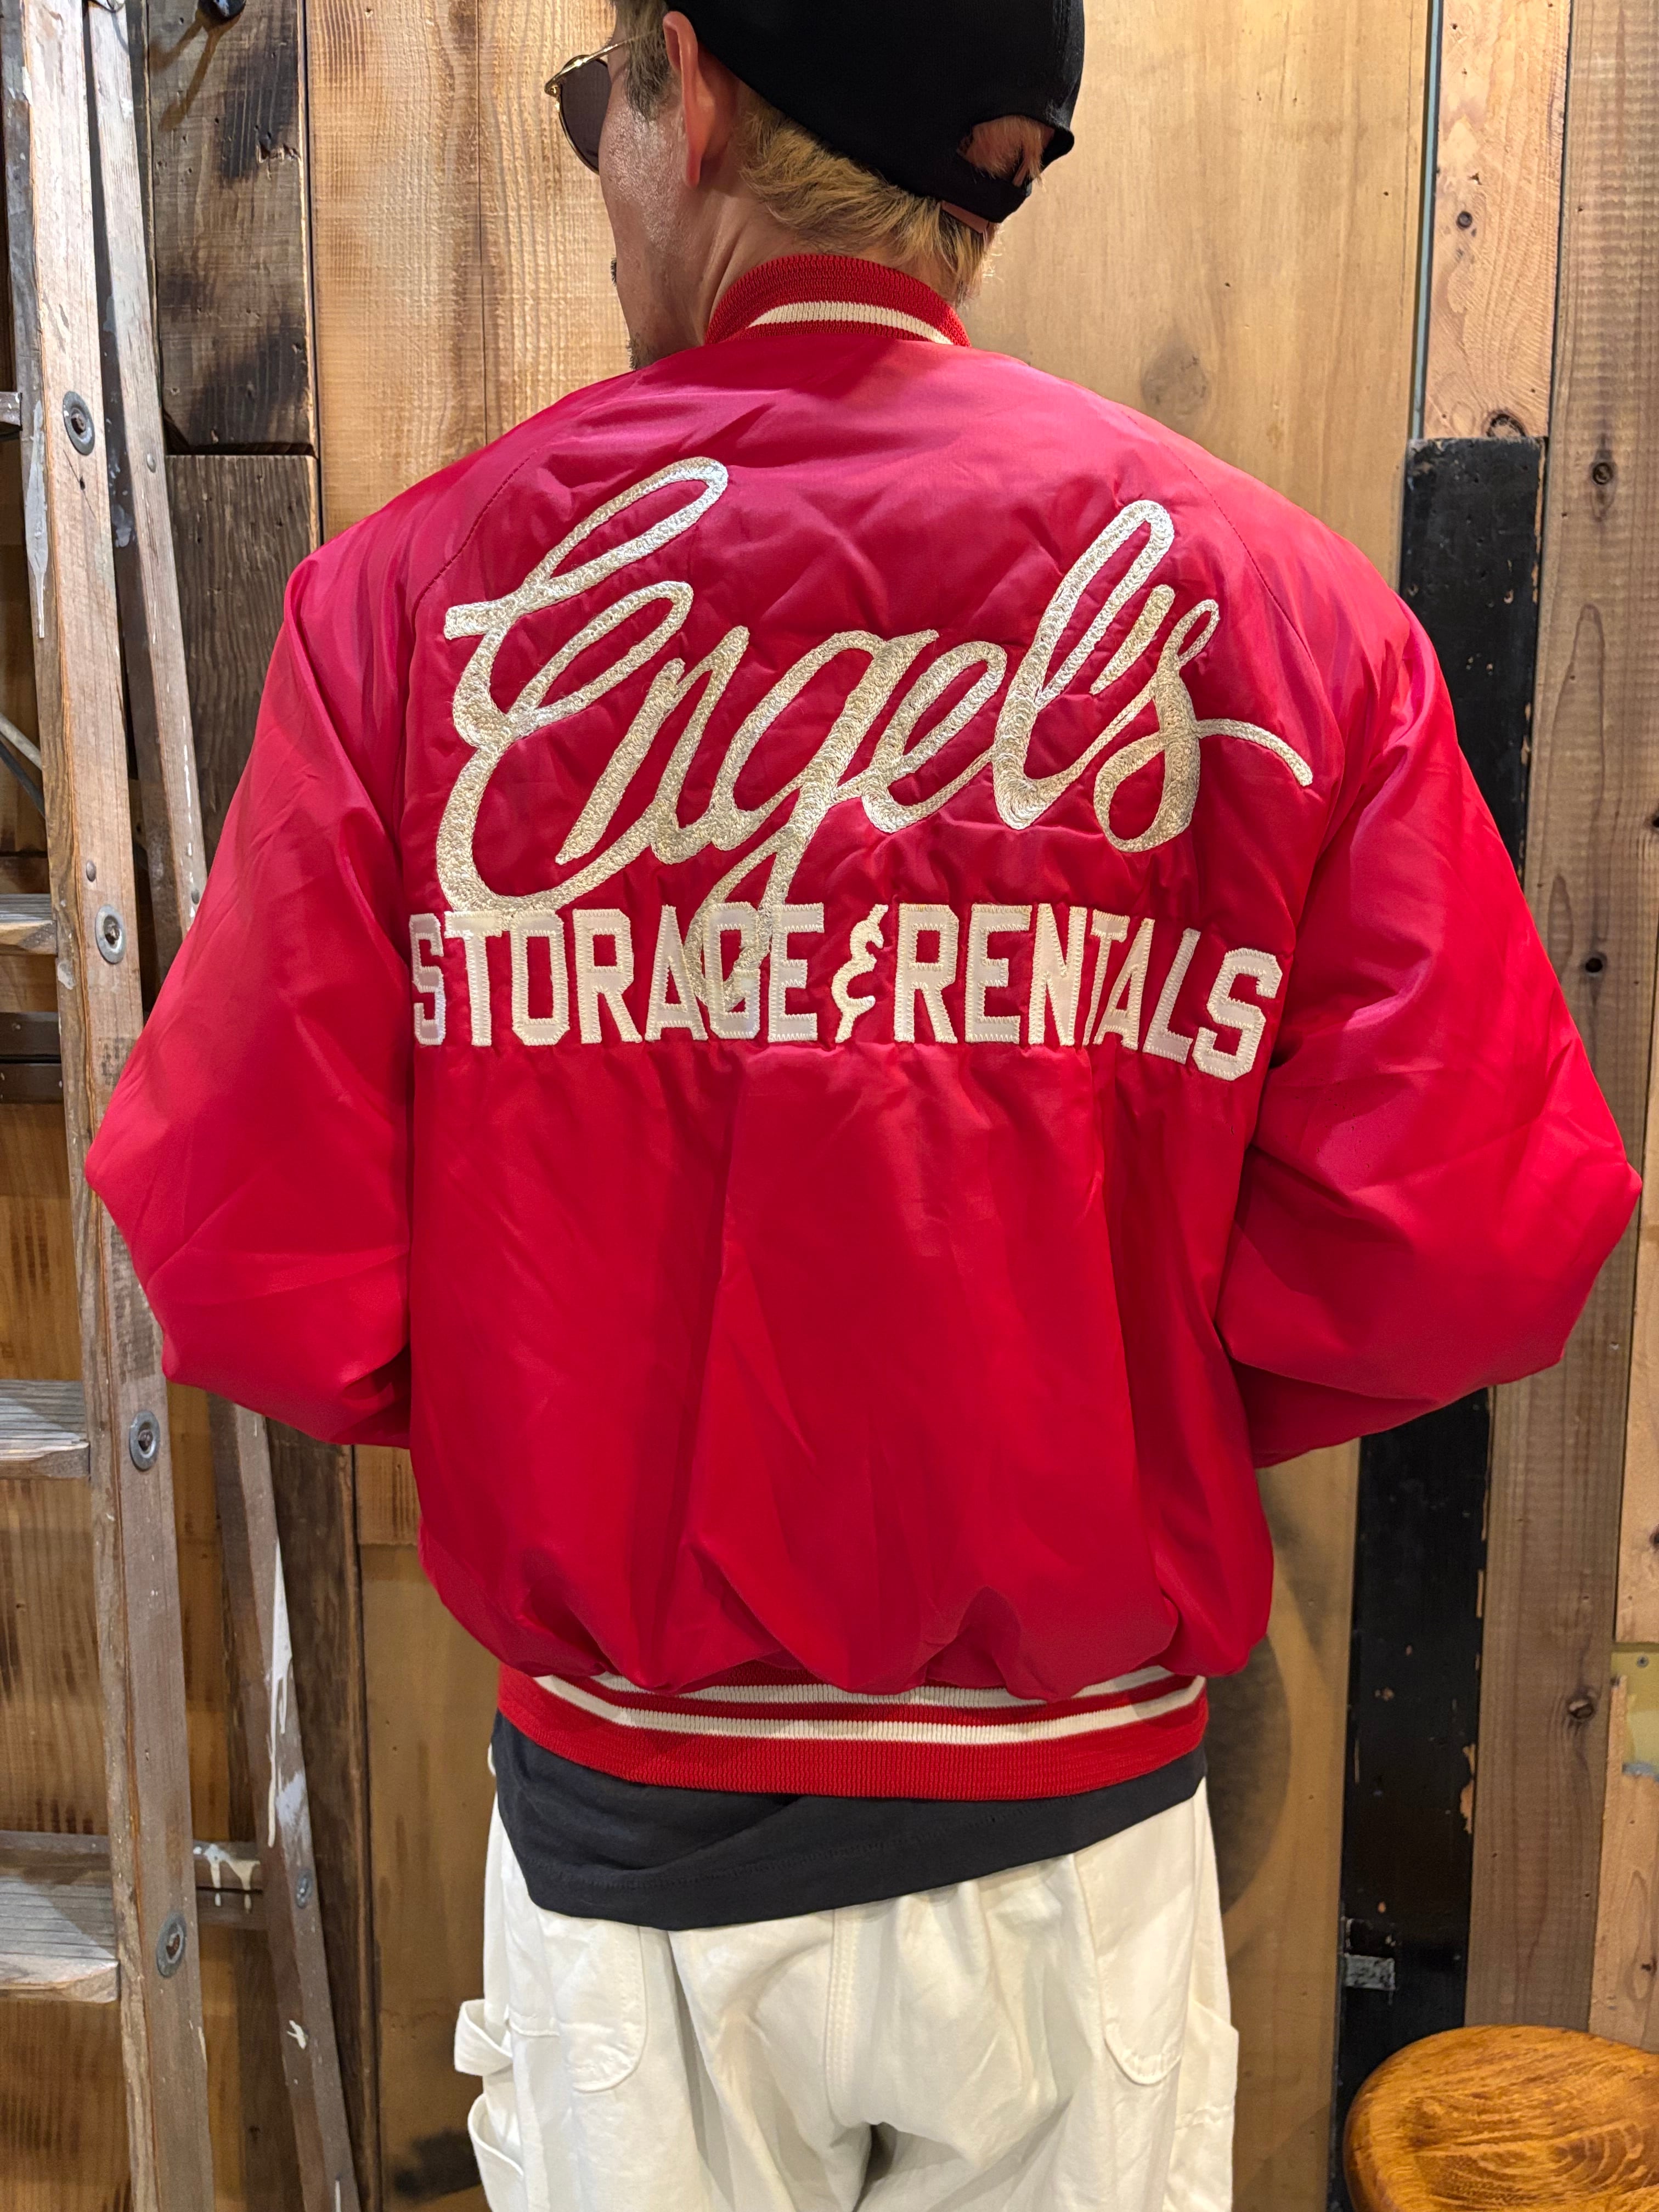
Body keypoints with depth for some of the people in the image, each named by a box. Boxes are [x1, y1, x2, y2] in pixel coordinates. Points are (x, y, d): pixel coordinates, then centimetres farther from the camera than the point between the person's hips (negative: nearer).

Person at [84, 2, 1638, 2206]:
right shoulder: (1267, 586, -9)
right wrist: (1126, 1420, 5)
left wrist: (572, 1423, 5)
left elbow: (252, 1259, -14)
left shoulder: (418, 580, -11)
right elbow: (1469, 1245, -13)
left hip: (624, 1849, 0)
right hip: (1080, 1838, 1)